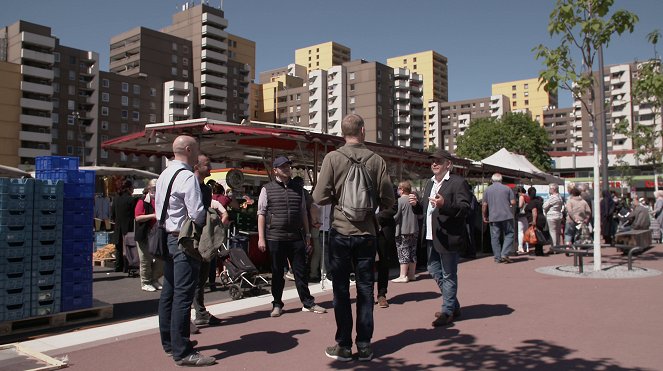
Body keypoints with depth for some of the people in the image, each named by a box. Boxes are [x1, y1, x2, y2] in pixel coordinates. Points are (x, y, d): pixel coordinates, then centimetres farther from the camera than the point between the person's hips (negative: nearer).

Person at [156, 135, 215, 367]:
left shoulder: (164, 175, 14)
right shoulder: (187, 177, -16)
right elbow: (197, 214, -21)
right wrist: (209, 218, -2)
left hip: (166, 238, 10)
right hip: (184, 241, -10)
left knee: (168, 292, 16)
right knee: (183, 296, -7)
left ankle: (169, 341, 29)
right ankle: (182, 352, -2)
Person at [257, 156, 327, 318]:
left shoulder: (298, 189, 12)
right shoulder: (267, 189, 2)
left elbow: (304, 213, 15)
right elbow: (261, 214, 0)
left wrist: (307, 236, 13)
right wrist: (261, 238, -6)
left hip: (296, 237, 2)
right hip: (275, 238, -2)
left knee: (300, 271, 7)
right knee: (277, 273, 8)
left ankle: (308, 303, 17)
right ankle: (277, 305, 20)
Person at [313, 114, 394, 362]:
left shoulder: (333, 158, -8)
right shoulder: (376, 160, -4)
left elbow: (320, 197, -11)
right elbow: (387, 200, -2)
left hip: (340, 232, -1)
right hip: (367, 232, 2)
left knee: (341, 289, 8)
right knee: (365, 288, 11)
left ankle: (344, 346, 15)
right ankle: (364, 345, 18)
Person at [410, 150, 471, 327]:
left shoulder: (458, 182, -10)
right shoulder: (430, 183, 16)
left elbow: (465, 208, -20)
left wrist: (444, 204, -34)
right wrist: (416, 204, 1)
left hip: (448, 237, -9)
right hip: (432, 237, 9)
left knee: (448, 275, 2)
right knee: (434, 270, 18)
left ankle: (448, 312, 16)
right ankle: (453, 306, 34)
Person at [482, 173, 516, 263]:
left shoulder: (487, 190, 4)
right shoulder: (507, 188, 2)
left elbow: (484, 205, 1)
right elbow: (513, 202, -1)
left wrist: (484, 216, 11)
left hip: (493, 217, 1)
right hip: (506, 216, -1)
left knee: (495, 237, 5)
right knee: (509, 234, 8)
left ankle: (497, 257, 7)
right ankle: (505, 254, -5)